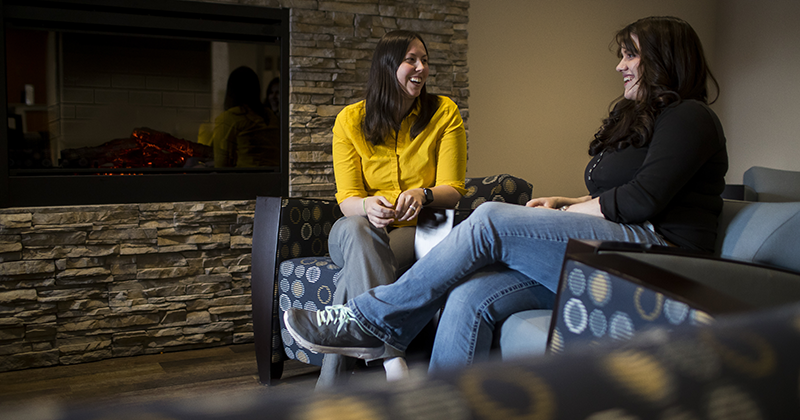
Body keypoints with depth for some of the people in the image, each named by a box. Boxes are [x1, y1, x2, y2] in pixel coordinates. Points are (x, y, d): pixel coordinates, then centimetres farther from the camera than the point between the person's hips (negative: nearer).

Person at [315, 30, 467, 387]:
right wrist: (368, 206, -30)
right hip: (362, 230, 1)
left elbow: (452, 190, -4)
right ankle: (393, 363, -48)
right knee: (355, 228, -38)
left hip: (416, 231, -1)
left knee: (355, 279, -34)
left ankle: (329, 390, -28)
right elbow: (347, 198, -4)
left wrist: (422, 194, -29)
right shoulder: (350, 120, 1)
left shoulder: (444, 113, 0)